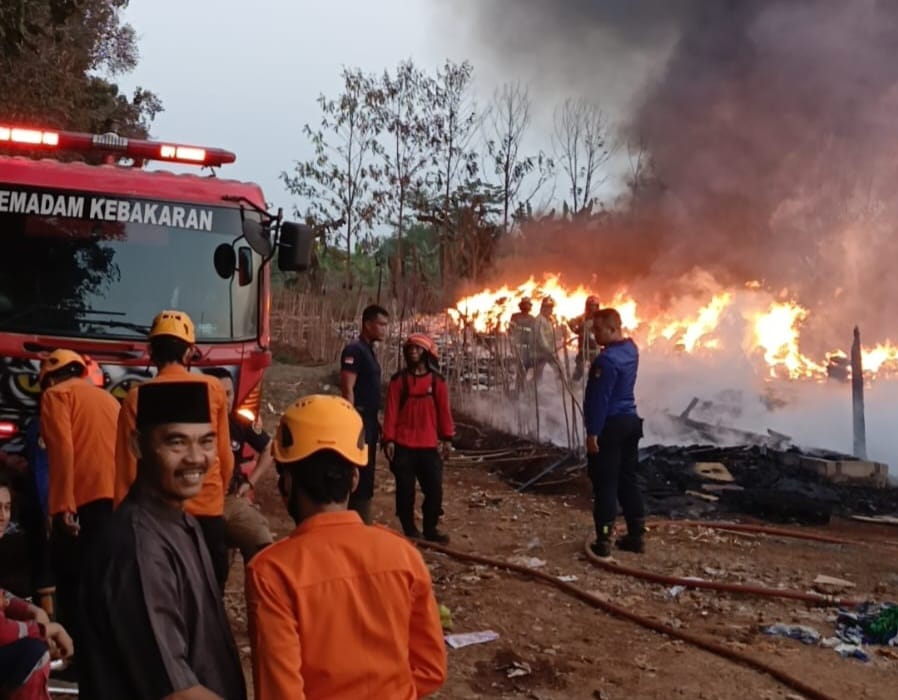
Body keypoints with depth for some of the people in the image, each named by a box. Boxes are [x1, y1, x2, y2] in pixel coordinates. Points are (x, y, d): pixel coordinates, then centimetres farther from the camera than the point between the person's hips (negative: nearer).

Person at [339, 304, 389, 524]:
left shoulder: (368, 351, 16)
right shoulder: (354, 350, -13)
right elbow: (347, 389, -19)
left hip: (369, 420, 10)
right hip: (359, 419, -10)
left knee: (366, 474, 14)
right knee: (359, 474, -7)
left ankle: (361, 522, 21)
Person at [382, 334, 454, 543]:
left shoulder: (437, 380, 4)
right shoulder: (399, 379, 1)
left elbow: (444, 410, 6)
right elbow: (391, 411, -2)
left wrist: (446, 438, 2)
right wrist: (389, 439, -7)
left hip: (429, 445, 1)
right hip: (403, 445, -1)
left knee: (434, 489, 0)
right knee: (405, 489, 5)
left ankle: (430, 529, 14)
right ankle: (409, 530, 16)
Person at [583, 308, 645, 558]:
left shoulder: (607, 359, -21)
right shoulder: (631, 348, 7)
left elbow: (600, 399, -22)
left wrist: (593, 433, -20)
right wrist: (598, 315, 18)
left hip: (611, 425, -9)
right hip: (630, 421, 9)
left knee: (605, 484, -3)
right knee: (628, 480, 14)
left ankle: (603, 541, 0)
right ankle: (636, 536, 17)